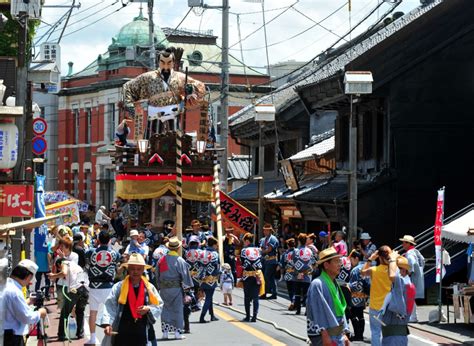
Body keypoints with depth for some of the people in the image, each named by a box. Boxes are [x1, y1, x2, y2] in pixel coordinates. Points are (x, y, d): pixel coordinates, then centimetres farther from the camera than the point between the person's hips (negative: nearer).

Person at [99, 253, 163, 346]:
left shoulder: (149, 288, 5)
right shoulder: (118, 287, -1)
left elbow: (159, 305, 10)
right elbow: (109, 306, -7)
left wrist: (148, 309, -11)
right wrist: (107, 323, -21)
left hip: (142, 334, 1)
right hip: (122, 334, -1)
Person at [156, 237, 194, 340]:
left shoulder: (162, 260, 3)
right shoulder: (180, 261, -10)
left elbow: (157, 275, 10)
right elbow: (185, 275, -10)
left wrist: (159, 287, 18)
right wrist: (187, 286, 1)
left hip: (163, 289, 4)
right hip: (176, 288, -4)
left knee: (166, 309, 11)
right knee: (177, 309, 4)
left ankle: (165, 331, 10)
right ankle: (177, 332, 3)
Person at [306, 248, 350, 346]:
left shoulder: (334, 284, 14)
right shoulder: (317, 284, -14)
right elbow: (319, 311, -18)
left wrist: (344, 333, 17)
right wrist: (325, 336, -21)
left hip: (338, 335, 9)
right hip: (324, 334, -9)